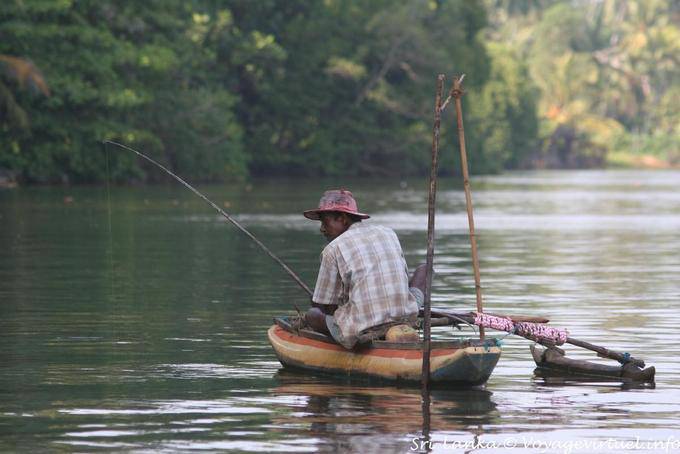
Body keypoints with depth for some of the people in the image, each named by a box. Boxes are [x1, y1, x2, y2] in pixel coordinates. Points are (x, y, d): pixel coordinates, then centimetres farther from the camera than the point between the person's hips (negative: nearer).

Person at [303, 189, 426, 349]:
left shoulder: (332, 250, -2)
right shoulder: (389, 234, 12)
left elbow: (327, 307, 2)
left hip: (358, 337, -1)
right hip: (405, 322, 1)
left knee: (311, 314, 25)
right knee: (423, 270, 28)